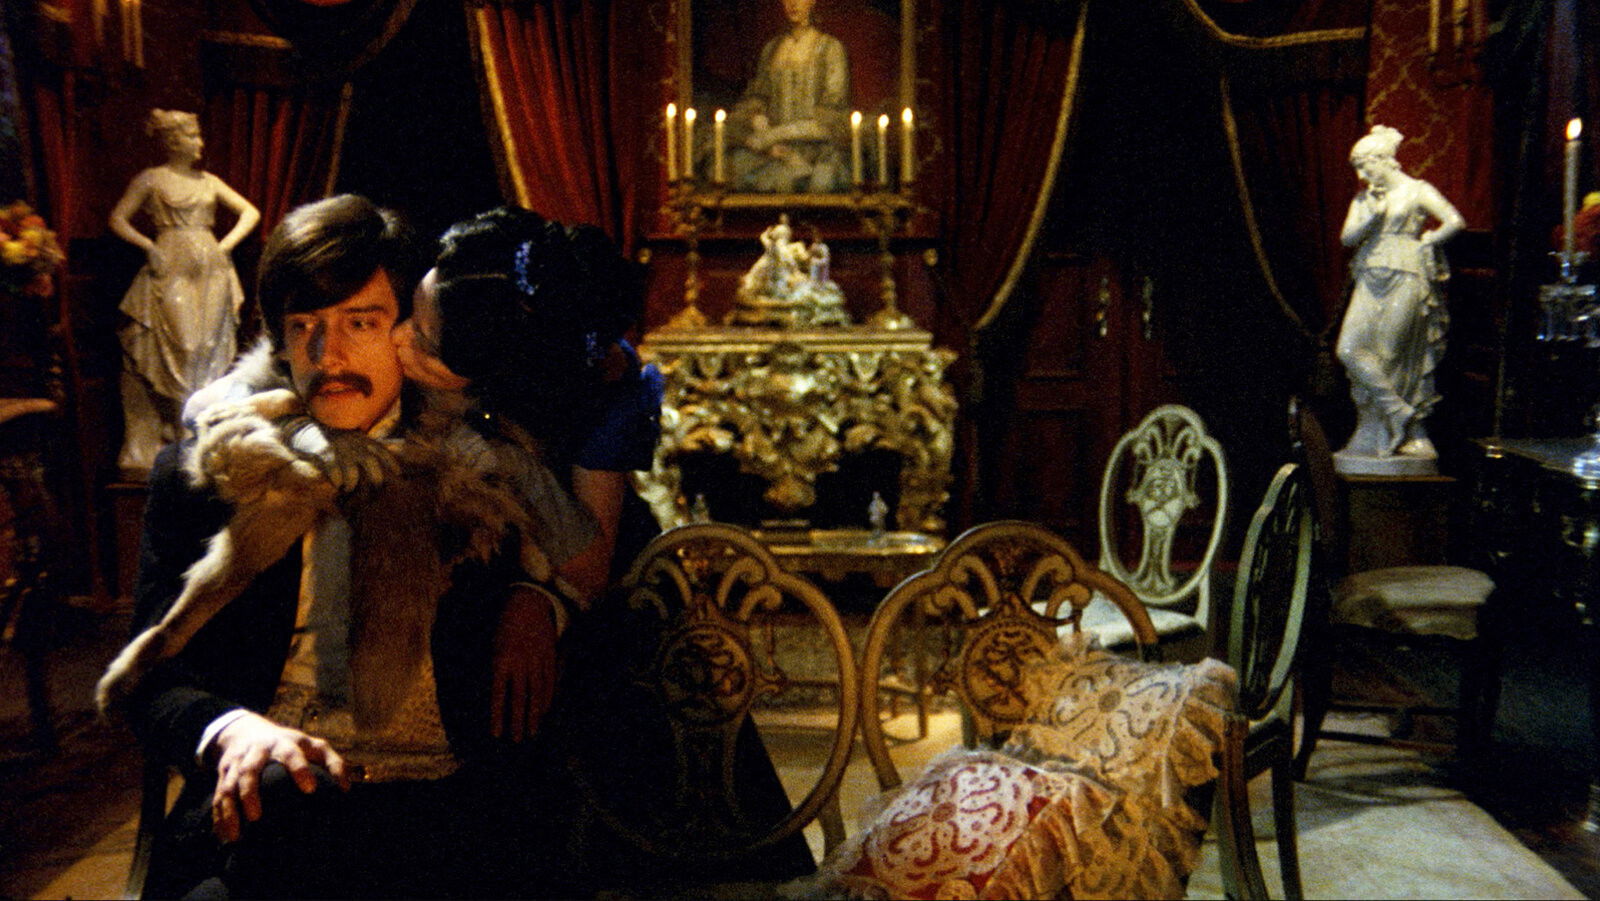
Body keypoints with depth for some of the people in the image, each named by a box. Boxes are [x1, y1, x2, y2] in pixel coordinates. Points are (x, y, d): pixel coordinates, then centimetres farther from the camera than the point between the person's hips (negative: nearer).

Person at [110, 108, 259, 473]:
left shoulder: (208, 181, 13)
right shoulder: (151, 179, 4)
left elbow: (251, 213, 15)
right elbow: (118, 219, 6)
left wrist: (226, 244, 4)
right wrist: (149, 246, -7)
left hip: (210, 270, 3)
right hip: (170, 270, -3)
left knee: (209, 352, 1)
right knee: (170, 348, -6)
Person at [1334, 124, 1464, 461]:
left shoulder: (1417, 191, 0)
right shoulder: (1364, 199, 16)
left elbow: (1455, 222, -8)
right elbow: (1347, 237, 7)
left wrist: (1422, 244, -2)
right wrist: (1371, 216, -6)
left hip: (1405, 279, -6)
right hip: (1371, 281, 6)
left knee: (1387, 355, -11)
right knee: (1349, 349, -7)